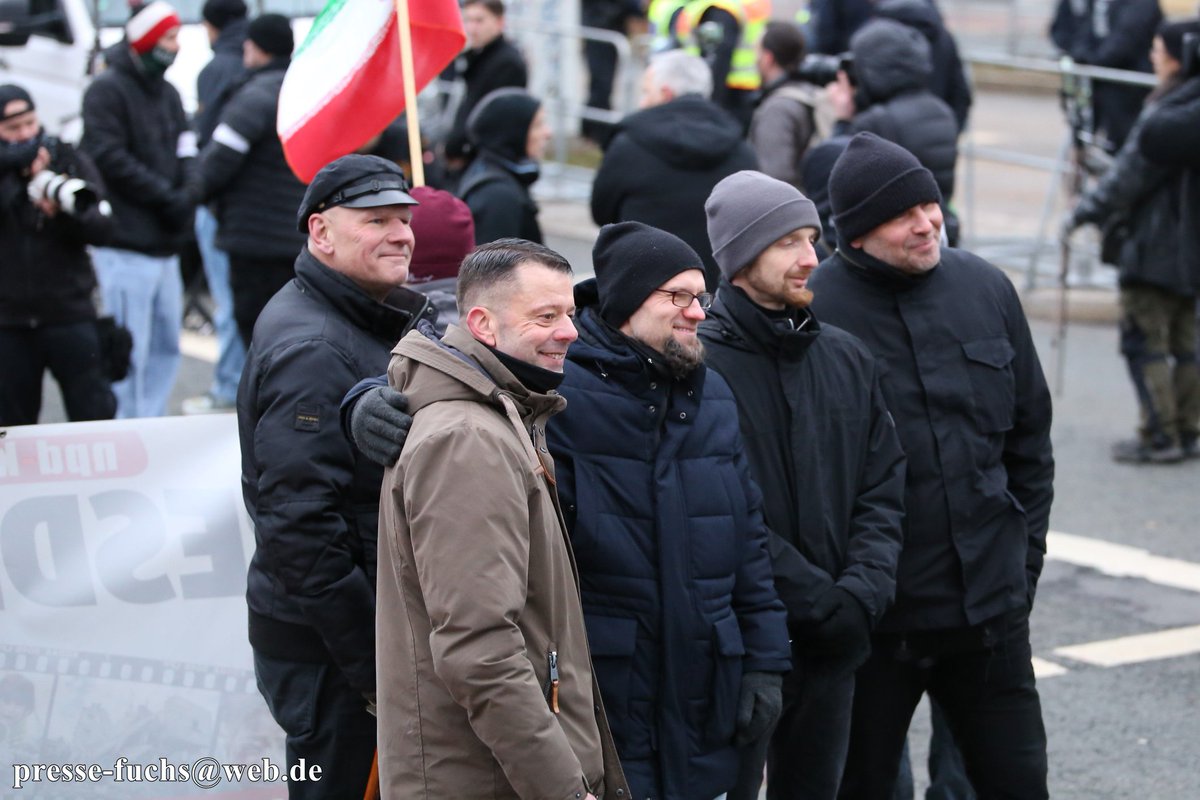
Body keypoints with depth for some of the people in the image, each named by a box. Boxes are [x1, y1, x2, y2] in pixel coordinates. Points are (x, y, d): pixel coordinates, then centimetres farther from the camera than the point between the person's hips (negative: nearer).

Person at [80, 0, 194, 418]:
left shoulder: (166, 93, 18)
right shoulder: (107, 90, -6)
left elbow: (185, 155, 15)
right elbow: (110, 159, -14)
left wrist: (186, 195, -6)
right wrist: (168, 197, -14)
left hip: (164, 243, 8)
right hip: (125, 244, -8)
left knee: (166, 345, 11)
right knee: (129, 349, -8)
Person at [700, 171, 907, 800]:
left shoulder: (847, 358, 9)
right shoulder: (701, 365, -12)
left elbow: (883, 493, 8)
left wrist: (861, 594, -7)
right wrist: (820, 601, -15)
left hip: (832, 646, 6)